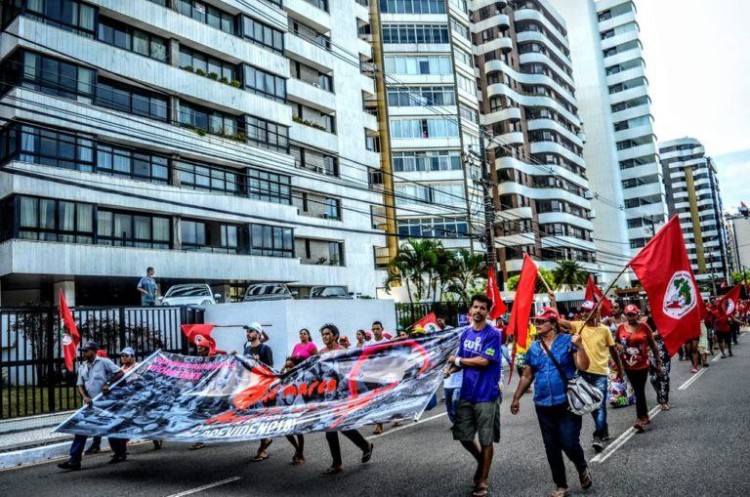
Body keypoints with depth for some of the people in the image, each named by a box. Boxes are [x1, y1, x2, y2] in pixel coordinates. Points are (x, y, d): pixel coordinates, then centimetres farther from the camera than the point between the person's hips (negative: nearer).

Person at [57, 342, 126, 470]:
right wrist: (85, 396, -7)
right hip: (90, 404, 6)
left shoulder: (103, 362, -7)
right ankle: (74, 460, -2)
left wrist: (108, 384, -17)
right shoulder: (82, 367, 11)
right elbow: (80, 385, 10)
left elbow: (120, 373, -9)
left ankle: (120, 453, 23)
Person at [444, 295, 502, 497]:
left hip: (486, 395, -6)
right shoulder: (465, 333, 7)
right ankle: (482, 461, 40)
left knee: (486, 440, 6)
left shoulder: (493, 334, -13)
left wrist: (458, 360, -9)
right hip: (466, 393, 6)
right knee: (463, 436, 12)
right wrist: (450, 369, -7)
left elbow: (483, 361, -20)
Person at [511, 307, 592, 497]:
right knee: (551, 447, 10)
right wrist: (516, 398, 13)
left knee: (569, 444, -6)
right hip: (543, 406, 5)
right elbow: (527, 376, 14)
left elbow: (583, 367, -11)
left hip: (567, 403, -5)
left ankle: (583, 469, 27)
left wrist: (579, 346, -25)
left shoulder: (568, 341, -6)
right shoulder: (534, 348, 7)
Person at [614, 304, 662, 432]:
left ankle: (640, 419, -1)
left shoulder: (644, 326, -6)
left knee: (640, 391, -5)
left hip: (642, 364, -3)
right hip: (628, 365, 3)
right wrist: (618, 346, -9)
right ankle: (645, 416, 27)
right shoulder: (620, 328, 0)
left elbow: (653, 345, 1)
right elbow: (615, 342, 14)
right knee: (637, 391, 13)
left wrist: (658, 361, 3)